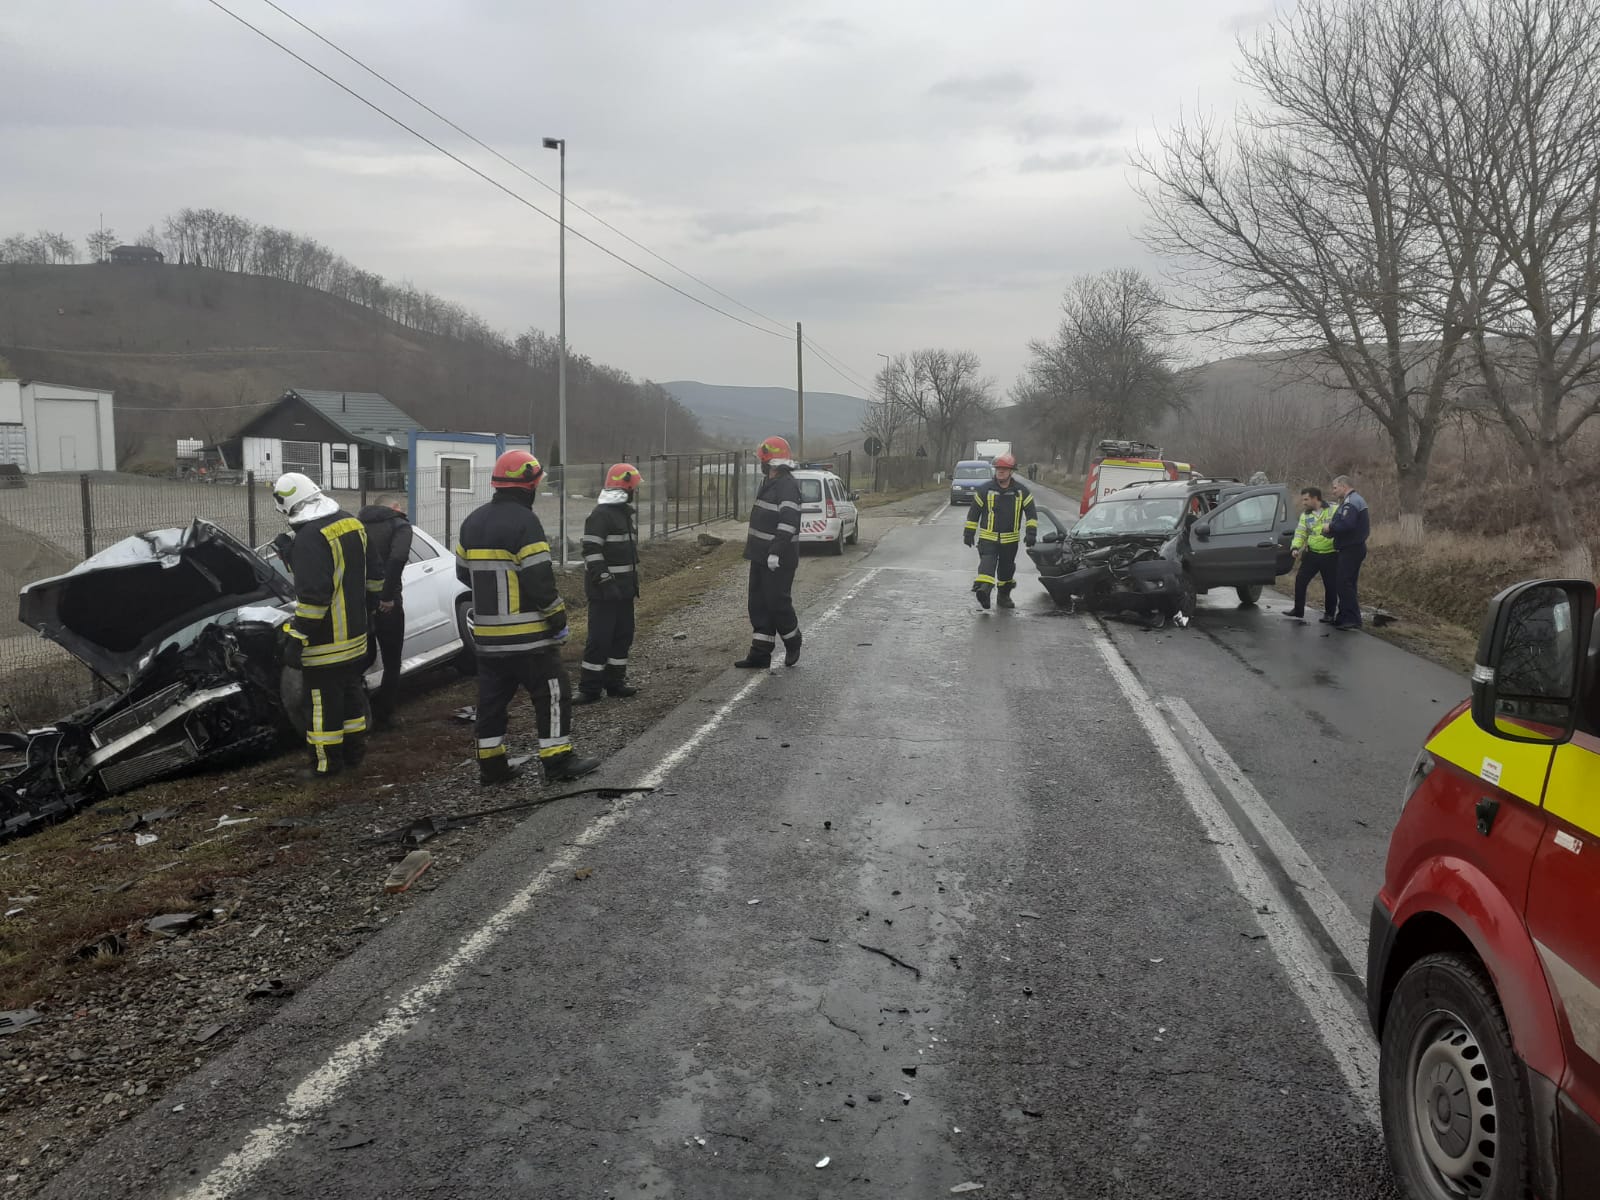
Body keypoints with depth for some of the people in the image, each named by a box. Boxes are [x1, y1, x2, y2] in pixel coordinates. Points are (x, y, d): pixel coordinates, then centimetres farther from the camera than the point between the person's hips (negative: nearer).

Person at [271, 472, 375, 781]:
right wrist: (290, 554, 17)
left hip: (325, 640, -9)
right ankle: (354, 753, 30)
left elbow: (312, 595, -26)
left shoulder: (310, 537, -23)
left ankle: (327, 763, 12)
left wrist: (297, 638, -19)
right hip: (355, 634, 9)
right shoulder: (352, 524, 5)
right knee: (351, 691, 19)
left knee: (321, 700, 3)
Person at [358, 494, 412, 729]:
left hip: (357, 600, 5)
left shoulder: (359, 523, 13)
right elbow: (397, 558, -24)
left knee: (366, 655, 24)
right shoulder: (399, 525, -5)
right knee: (392, 663, 10)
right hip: (385, 603, -5)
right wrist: (389, 596, -18)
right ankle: (383, 716, 14)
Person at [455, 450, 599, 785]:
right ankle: (558, 761, 3)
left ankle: (491, 765, 18)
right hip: (526, 632, -7)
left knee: (492, 696, 13)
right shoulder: (524, 522, -16)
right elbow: (539, 580, -19)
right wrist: (557, 617, -8)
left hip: (486, 632, 8)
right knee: (551, 693, 2)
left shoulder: (473, 521, 9)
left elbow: (463, 572, 16)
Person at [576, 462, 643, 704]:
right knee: (600, 638, -7)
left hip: (623, 588, 10)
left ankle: (614, 681, 23)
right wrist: (604, 581, -25)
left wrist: (633, 583, 23)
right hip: (605, 590, -10)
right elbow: (592, 552, -21)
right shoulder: (601, 515, -15)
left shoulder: (623, 513, 16)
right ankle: (590, 688, -2)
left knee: (623, 635, 13)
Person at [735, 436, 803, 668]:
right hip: (762, 556, 10)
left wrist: (776, 552, -28)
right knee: (759, 604, 9)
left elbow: (788, 523, -24)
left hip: (778, 559, -10)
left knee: (778, 602, -2)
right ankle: (760, 653, 14)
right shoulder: (771, 484, 16)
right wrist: (754, 548, 23)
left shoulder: (787, 486, -16)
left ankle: (793, 642, 21)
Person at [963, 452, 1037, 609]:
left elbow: (1030, 512, 4)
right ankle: (983, 588, -39)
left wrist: (1031, 532, -7)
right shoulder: (985, 489, -3)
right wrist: (969, 533, 1)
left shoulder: (1021, 490, 1)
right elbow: (974, 511, 2)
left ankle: (1004, 595, 28)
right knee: (987, 563, -22)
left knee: (1007, 568, 12)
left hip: (1010, 539, 2)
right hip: (987, 537, -2)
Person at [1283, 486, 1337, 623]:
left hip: (1331, 555, -4)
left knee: (1331, 586, 4)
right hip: (1312, 554, 4)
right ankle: (1298, 610, 14)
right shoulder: (1305, 515, 7)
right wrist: (1296, 547, -13)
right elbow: (1300, 533, 2)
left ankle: (1329, 614, 19)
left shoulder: (1333, 509, -6)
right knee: (1300, 580, 1)